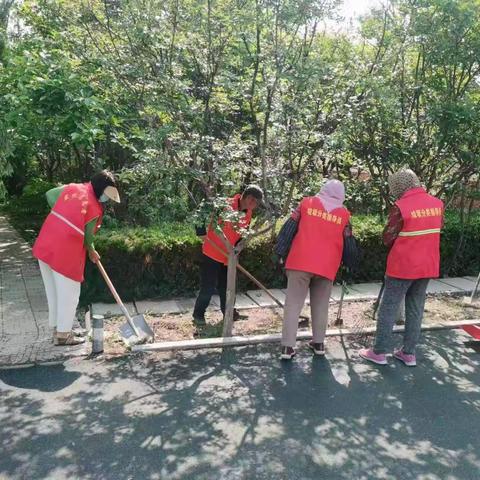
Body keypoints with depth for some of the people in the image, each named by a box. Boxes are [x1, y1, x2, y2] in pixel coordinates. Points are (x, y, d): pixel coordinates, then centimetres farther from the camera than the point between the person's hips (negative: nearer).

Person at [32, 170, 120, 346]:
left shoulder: (71, 188, 4)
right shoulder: (95, 209, -11)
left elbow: (49, 195, 19)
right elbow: (87, 237, -1)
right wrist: (92, 252, 18)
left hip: (44, 246, 8)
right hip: (65, 252, -7)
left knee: (53, 291, 18)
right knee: (68, 294, 8)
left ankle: (57, 328, 31)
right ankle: (63, 334, 17)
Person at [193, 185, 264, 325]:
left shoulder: (248, 214, 3)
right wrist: (201, 232, -23)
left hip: (228, 256, 6)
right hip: (212, 253, -6)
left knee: (226, 286, 16)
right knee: (208, 287, -1)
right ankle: (198, 314, 14)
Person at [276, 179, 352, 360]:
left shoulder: (307, 202, 5)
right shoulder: (344, 213, 7)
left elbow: (289, 228, 2)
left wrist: (278, 253, 6)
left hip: (300, 263, -1)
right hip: (327, 266, 1)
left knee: (293, 304, 2)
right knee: (320, 306, 16)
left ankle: (287, 347, -1)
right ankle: (318, 343, 23)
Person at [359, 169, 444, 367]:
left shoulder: (401, 206, -17)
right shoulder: (437, 204, 1)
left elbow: (387, 238, -9)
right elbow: (437, 229, 15)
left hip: (403, 266, -6)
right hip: (428, 266, 6)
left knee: (388, 308, 5)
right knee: (415, 309, 13)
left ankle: (379, 352, 11)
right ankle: (409, 353, 19)